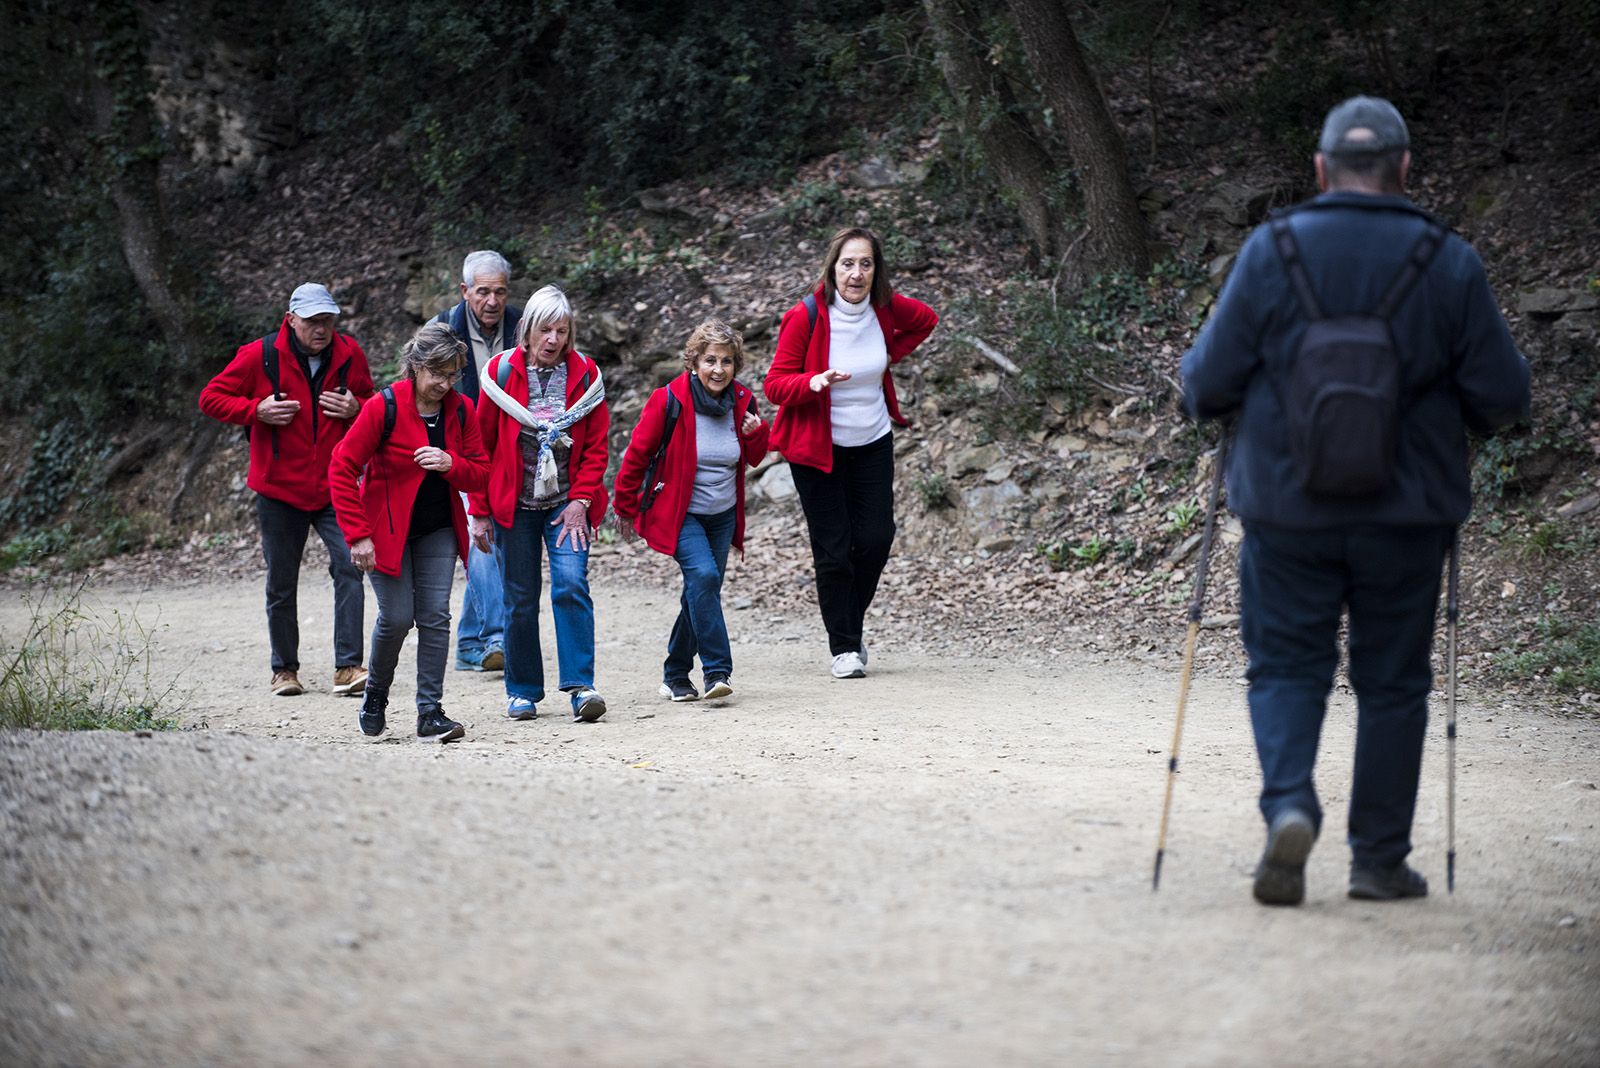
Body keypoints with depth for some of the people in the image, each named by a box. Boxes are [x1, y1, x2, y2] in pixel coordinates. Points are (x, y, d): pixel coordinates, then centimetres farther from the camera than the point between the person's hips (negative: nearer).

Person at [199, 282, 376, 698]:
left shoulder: (349, 354, 1)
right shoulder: (260, 356, -7)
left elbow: (372, 403, 16)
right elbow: (211, 398, 0)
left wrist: (355, 409, -8)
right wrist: (256, 410, -16)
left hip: (334, 488, 1)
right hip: (279, 490, -1)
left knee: (349, 565, -18)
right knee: (281, 586, 9)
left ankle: (348, 667, -17)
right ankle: (285, 669, 25)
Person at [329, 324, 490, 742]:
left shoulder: (461, 411, -3)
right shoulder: (384, 407, -16)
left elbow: (479, 473, 3)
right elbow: (342, 469, -14)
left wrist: (451, 464, -21)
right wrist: (357, 535, -18)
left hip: (438, 531, 4)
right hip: (387, 530, -4)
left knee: (435, 616, -5)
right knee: (397, 618, -5)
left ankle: (430, 713, -1)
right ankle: (375, 694, 22)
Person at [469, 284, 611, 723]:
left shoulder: (584, 374, -1)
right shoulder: (502, 373, -4)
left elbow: (596, 446, 2)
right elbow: (481, 447, 1)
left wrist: (581, 501, -8)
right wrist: (480, 512, 0)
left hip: (568, 505, 0)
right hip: (514, 505, 0)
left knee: (571, 585, -16)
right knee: (520, 600, 5)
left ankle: (581, 686, -15)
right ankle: (522, 691, 17)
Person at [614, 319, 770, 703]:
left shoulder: (742, 401, -1)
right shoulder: (669, 400, -15)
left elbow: (753, 459, 11)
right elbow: (637, 455, -5)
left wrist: (755, 434, -11)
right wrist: (626, 506, 4)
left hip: (723, 515, 5)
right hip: (679, 513, -5)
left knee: (702, 593, 8)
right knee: (704, 575, -25)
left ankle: (675, 675, 23)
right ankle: (716, 670, -24)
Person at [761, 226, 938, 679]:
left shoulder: (886, 309, -6)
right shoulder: (805, 317, -17)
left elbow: (926, 320, 17)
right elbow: (775, 385, -14)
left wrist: (890, 355, 4)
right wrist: (814, 382, -34)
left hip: (873, 444, 3)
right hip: (817, 449, -3)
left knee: (876, 539, -1)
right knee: (834, 550, -3)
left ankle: (853, 624, 23)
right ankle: (843, 647, 10)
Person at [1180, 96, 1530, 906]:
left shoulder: (1271, 252, -5)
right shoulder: (1449, 263, -3)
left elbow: (1207, 380, -5)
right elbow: (1503, 396, -2)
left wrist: (1206, 395, 18)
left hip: (1287, 511, 0)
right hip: (1406, 514, 1)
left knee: (1286, 667, 9)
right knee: (1392, 681, 11)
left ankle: (1289, 805, -14)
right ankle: (1380, 857, 15)